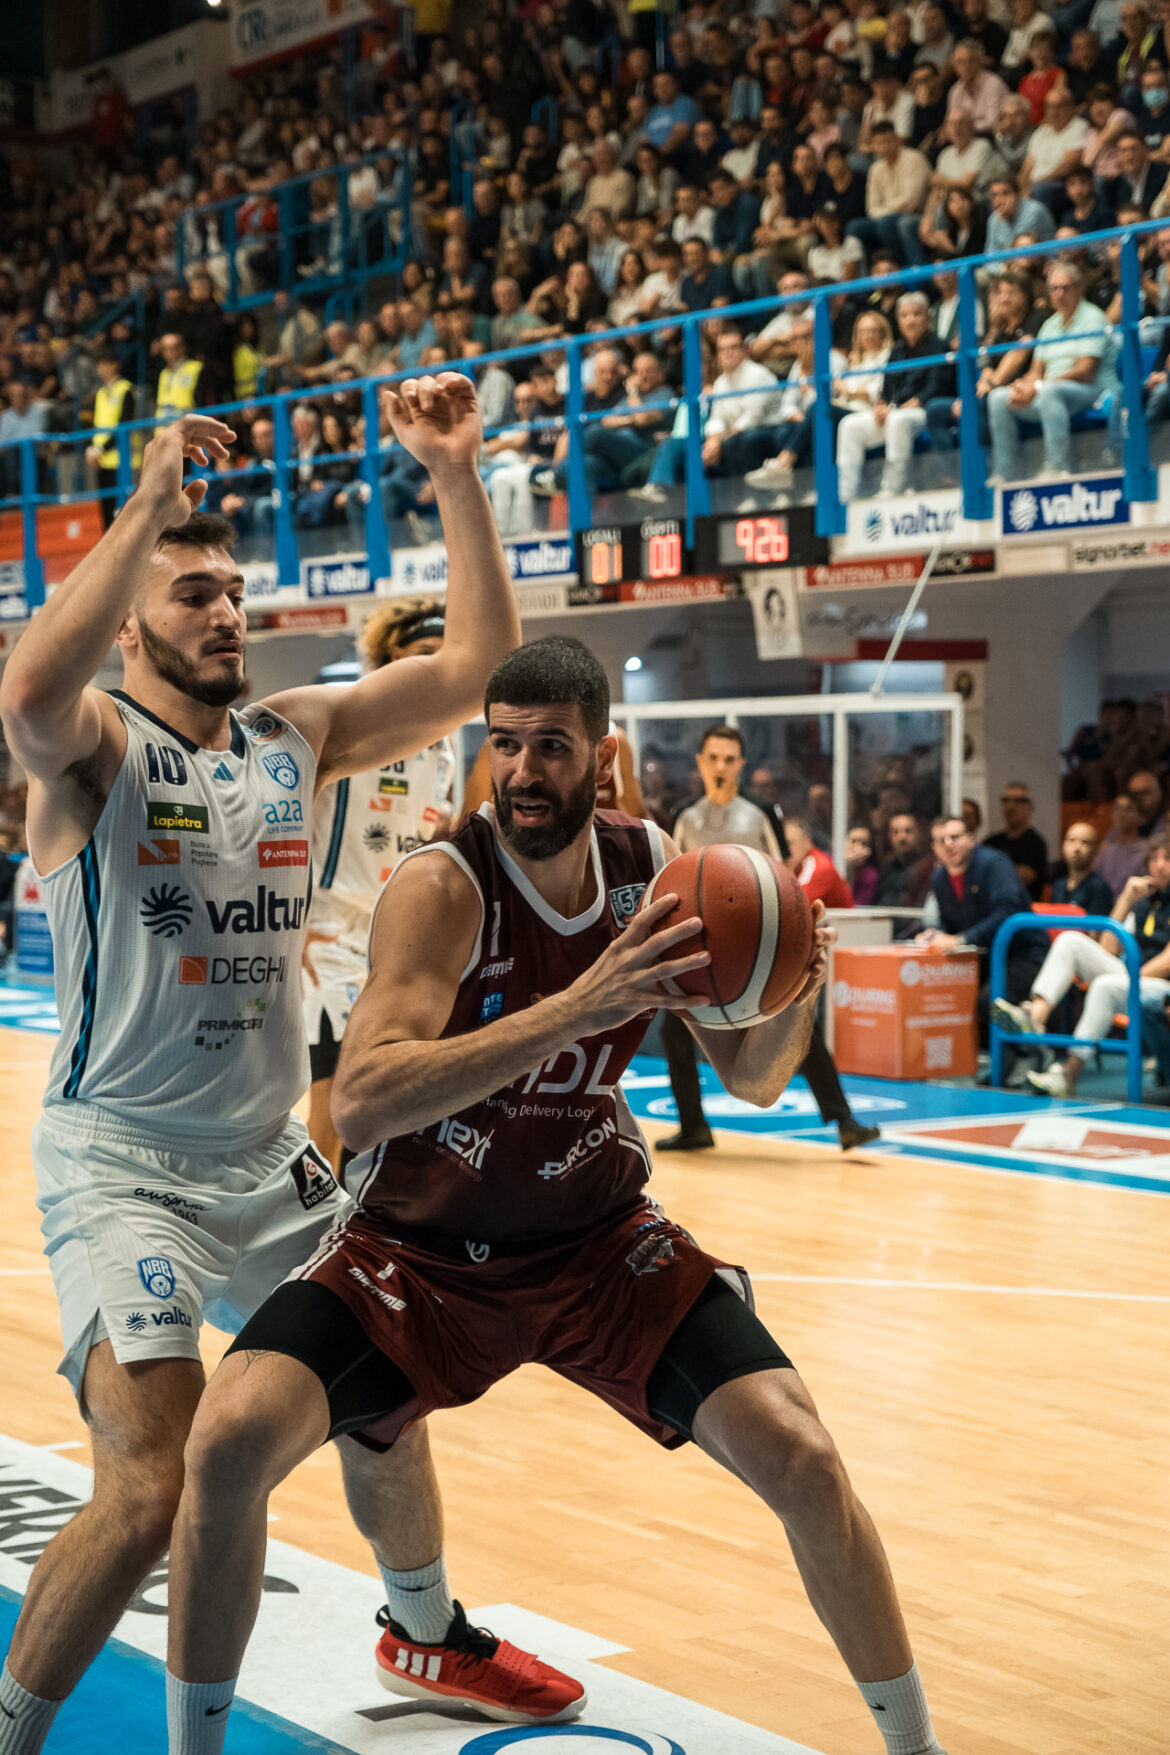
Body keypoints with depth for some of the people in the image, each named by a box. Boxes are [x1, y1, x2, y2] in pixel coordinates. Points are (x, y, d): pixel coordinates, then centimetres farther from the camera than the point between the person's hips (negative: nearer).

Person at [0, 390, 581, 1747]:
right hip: (121, 1164, -6)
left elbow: (475, 665, 0)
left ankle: (429, 1632, 49)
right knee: (154, 1485, -20)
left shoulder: (299, 737, 6)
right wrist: (149, 507, -32)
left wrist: (456, 478, -9)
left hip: (272, 1158, 7)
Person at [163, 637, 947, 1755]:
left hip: (597, 1243, 3)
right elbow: (361, 1106, -38)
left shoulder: (655, 873, -9)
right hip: (418, 1247, -3)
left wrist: (795, 995, -21)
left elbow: (752, 1080, 2)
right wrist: (578, 1009, -46)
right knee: (232, 1439, -23)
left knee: (801, 1461, -10)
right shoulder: (442, 888, -23)